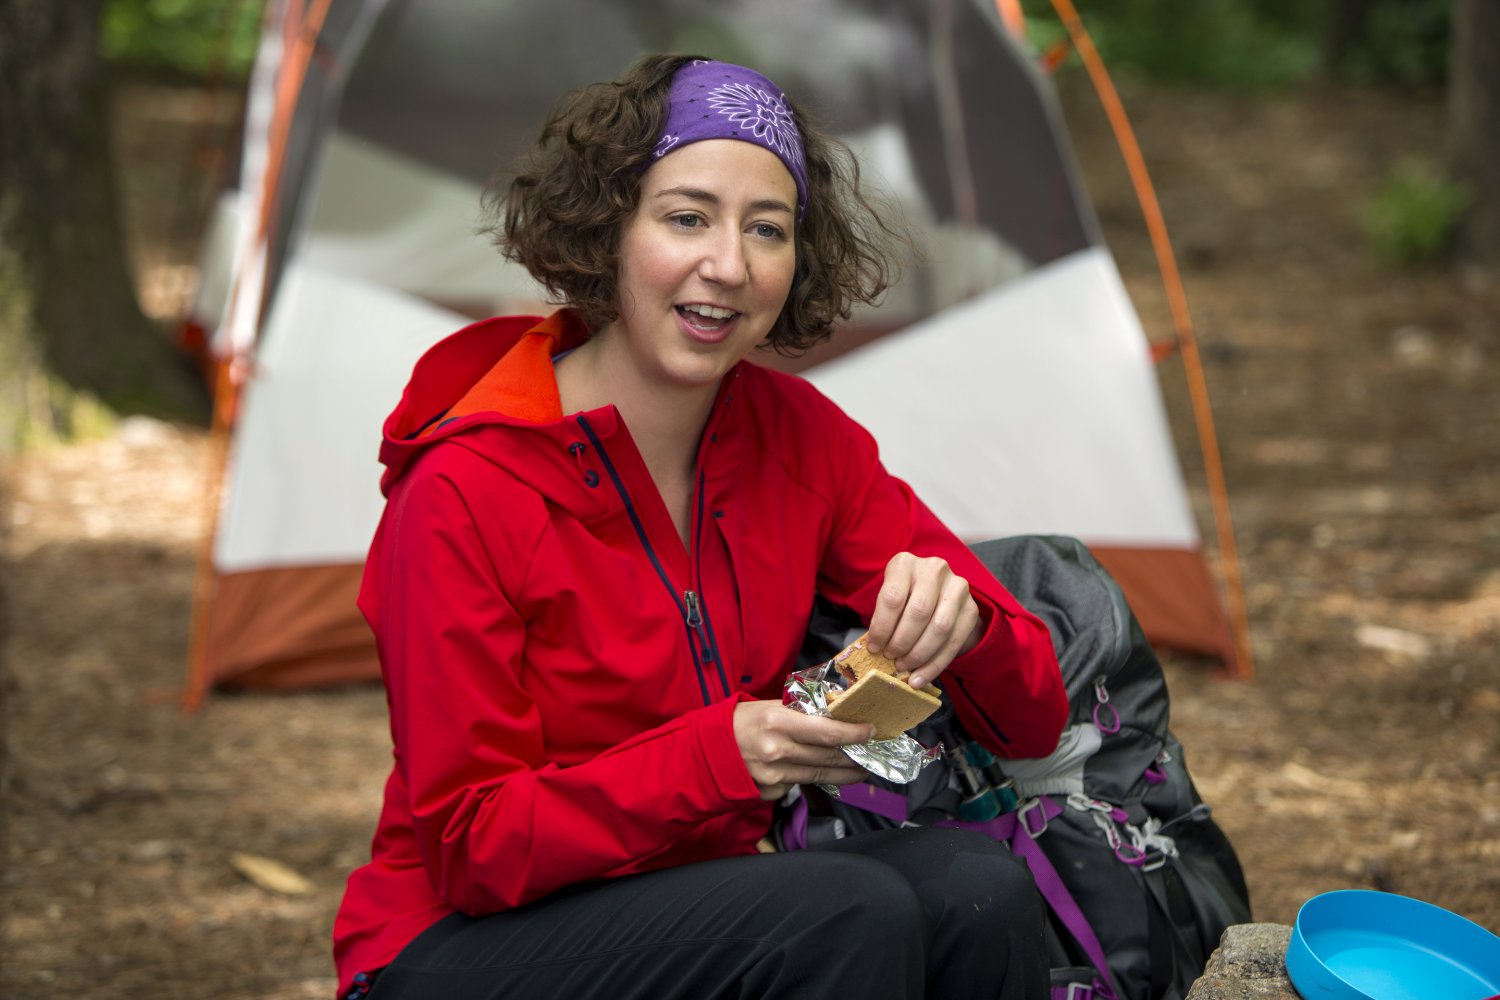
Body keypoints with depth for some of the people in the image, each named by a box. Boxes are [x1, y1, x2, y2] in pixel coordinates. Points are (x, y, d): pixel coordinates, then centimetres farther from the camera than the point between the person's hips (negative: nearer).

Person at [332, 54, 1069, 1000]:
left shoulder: (797, 440, 0)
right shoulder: (466, 492, -18)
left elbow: (1034, 723, 0)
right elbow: (473, 848, -16)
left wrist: (959, 618, -24)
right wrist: (715, 756, -31)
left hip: (699, 905, 6)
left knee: (979, 889, -22)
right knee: (847, 913, -29)